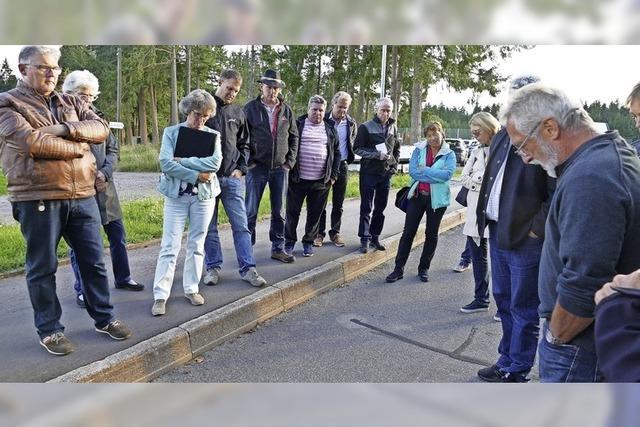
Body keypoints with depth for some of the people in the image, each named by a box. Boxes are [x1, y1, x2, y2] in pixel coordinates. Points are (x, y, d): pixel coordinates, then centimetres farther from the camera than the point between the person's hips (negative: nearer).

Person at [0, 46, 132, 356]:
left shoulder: (71, 103, 15)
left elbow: (101, 129, 0)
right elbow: (31, 141, -17)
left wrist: (64, 129, -14)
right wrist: (78, 146, -8)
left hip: (82, 196, 5)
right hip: (38, 198, -4)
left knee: (94, 261, 11)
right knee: (42, 268, 7)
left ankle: (104, 318, 27)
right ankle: (49, 330, 21)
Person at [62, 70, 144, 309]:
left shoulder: (97, 116, 7)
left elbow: (113, 148, 9)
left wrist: (105, 172, -8)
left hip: (104, 187, 5)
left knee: (118, 236, 14)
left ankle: (122, 278, 31)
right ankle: (82, 290, 20)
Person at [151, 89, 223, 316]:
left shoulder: (213, 135, 4)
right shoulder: (171, 132, 1)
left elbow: (215, 162, -13)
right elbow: (166, 164, -12)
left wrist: (182, 161, -15)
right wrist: (196, 175, -17)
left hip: (204, 196, 2)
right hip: (176, 195, -2)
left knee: (196, 246, 10)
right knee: (169, 247, -3)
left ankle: (191, 289, 22)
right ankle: (160, 296, 3)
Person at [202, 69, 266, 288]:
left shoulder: (238, 113, 11)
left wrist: (241, 168, 3)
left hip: (232, 177, 2)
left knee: (241, 224, 2)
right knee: (209, 226, 6)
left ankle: (248, 268, 8)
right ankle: (213, 267, 18)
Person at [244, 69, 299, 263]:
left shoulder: (286, 110, 7)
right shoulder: (250, 108, -2)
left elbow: (294, 137, 12)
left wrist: (290, 162, 3)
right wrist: (249, 161, -7)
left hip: (280, 168, 3)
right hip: (257, 167, -3)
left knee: (278, 212, 9)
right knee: (250, 212, 1)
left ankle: (278, 248, 20)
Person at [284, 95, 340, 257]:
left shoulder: (330, 128, 10)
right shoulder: (298, 125, 3)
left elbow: (336, 152, 12)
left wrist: (333, 175, 4)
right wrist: (288, 169, -5)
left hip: (321, 181, 2)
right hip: (298, 179, -2)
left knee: (315, 213, 9)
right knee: (293, 212, 5)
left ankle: (308, 242, 24)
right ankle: (289, 242, 19)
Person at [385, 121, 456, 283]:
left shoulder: (449, 154, -2)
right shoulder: (419, 149, 2)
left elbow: (447, 173, -19)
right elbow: (412, 170, -10)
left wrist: (424, 170, -18)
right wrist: (435, 176, -16)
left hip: (437, 198, -1)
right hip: (417, 196, 1)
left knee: (431, 234, 11)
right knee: (408, 232, 1)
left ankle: (424, 268, 25)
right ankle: (399, 269, 8)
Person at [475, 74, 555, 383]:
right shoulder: (502, 137, 11)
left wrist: (536, 229, -16)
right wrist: (486, 218, 12)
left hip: (525, 239, -8)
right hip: (497, 233, 8)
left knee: (523, 309, 6)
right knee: (503, 301, 19)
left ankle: (516, 372, 21)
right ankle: (506, 361, 35)